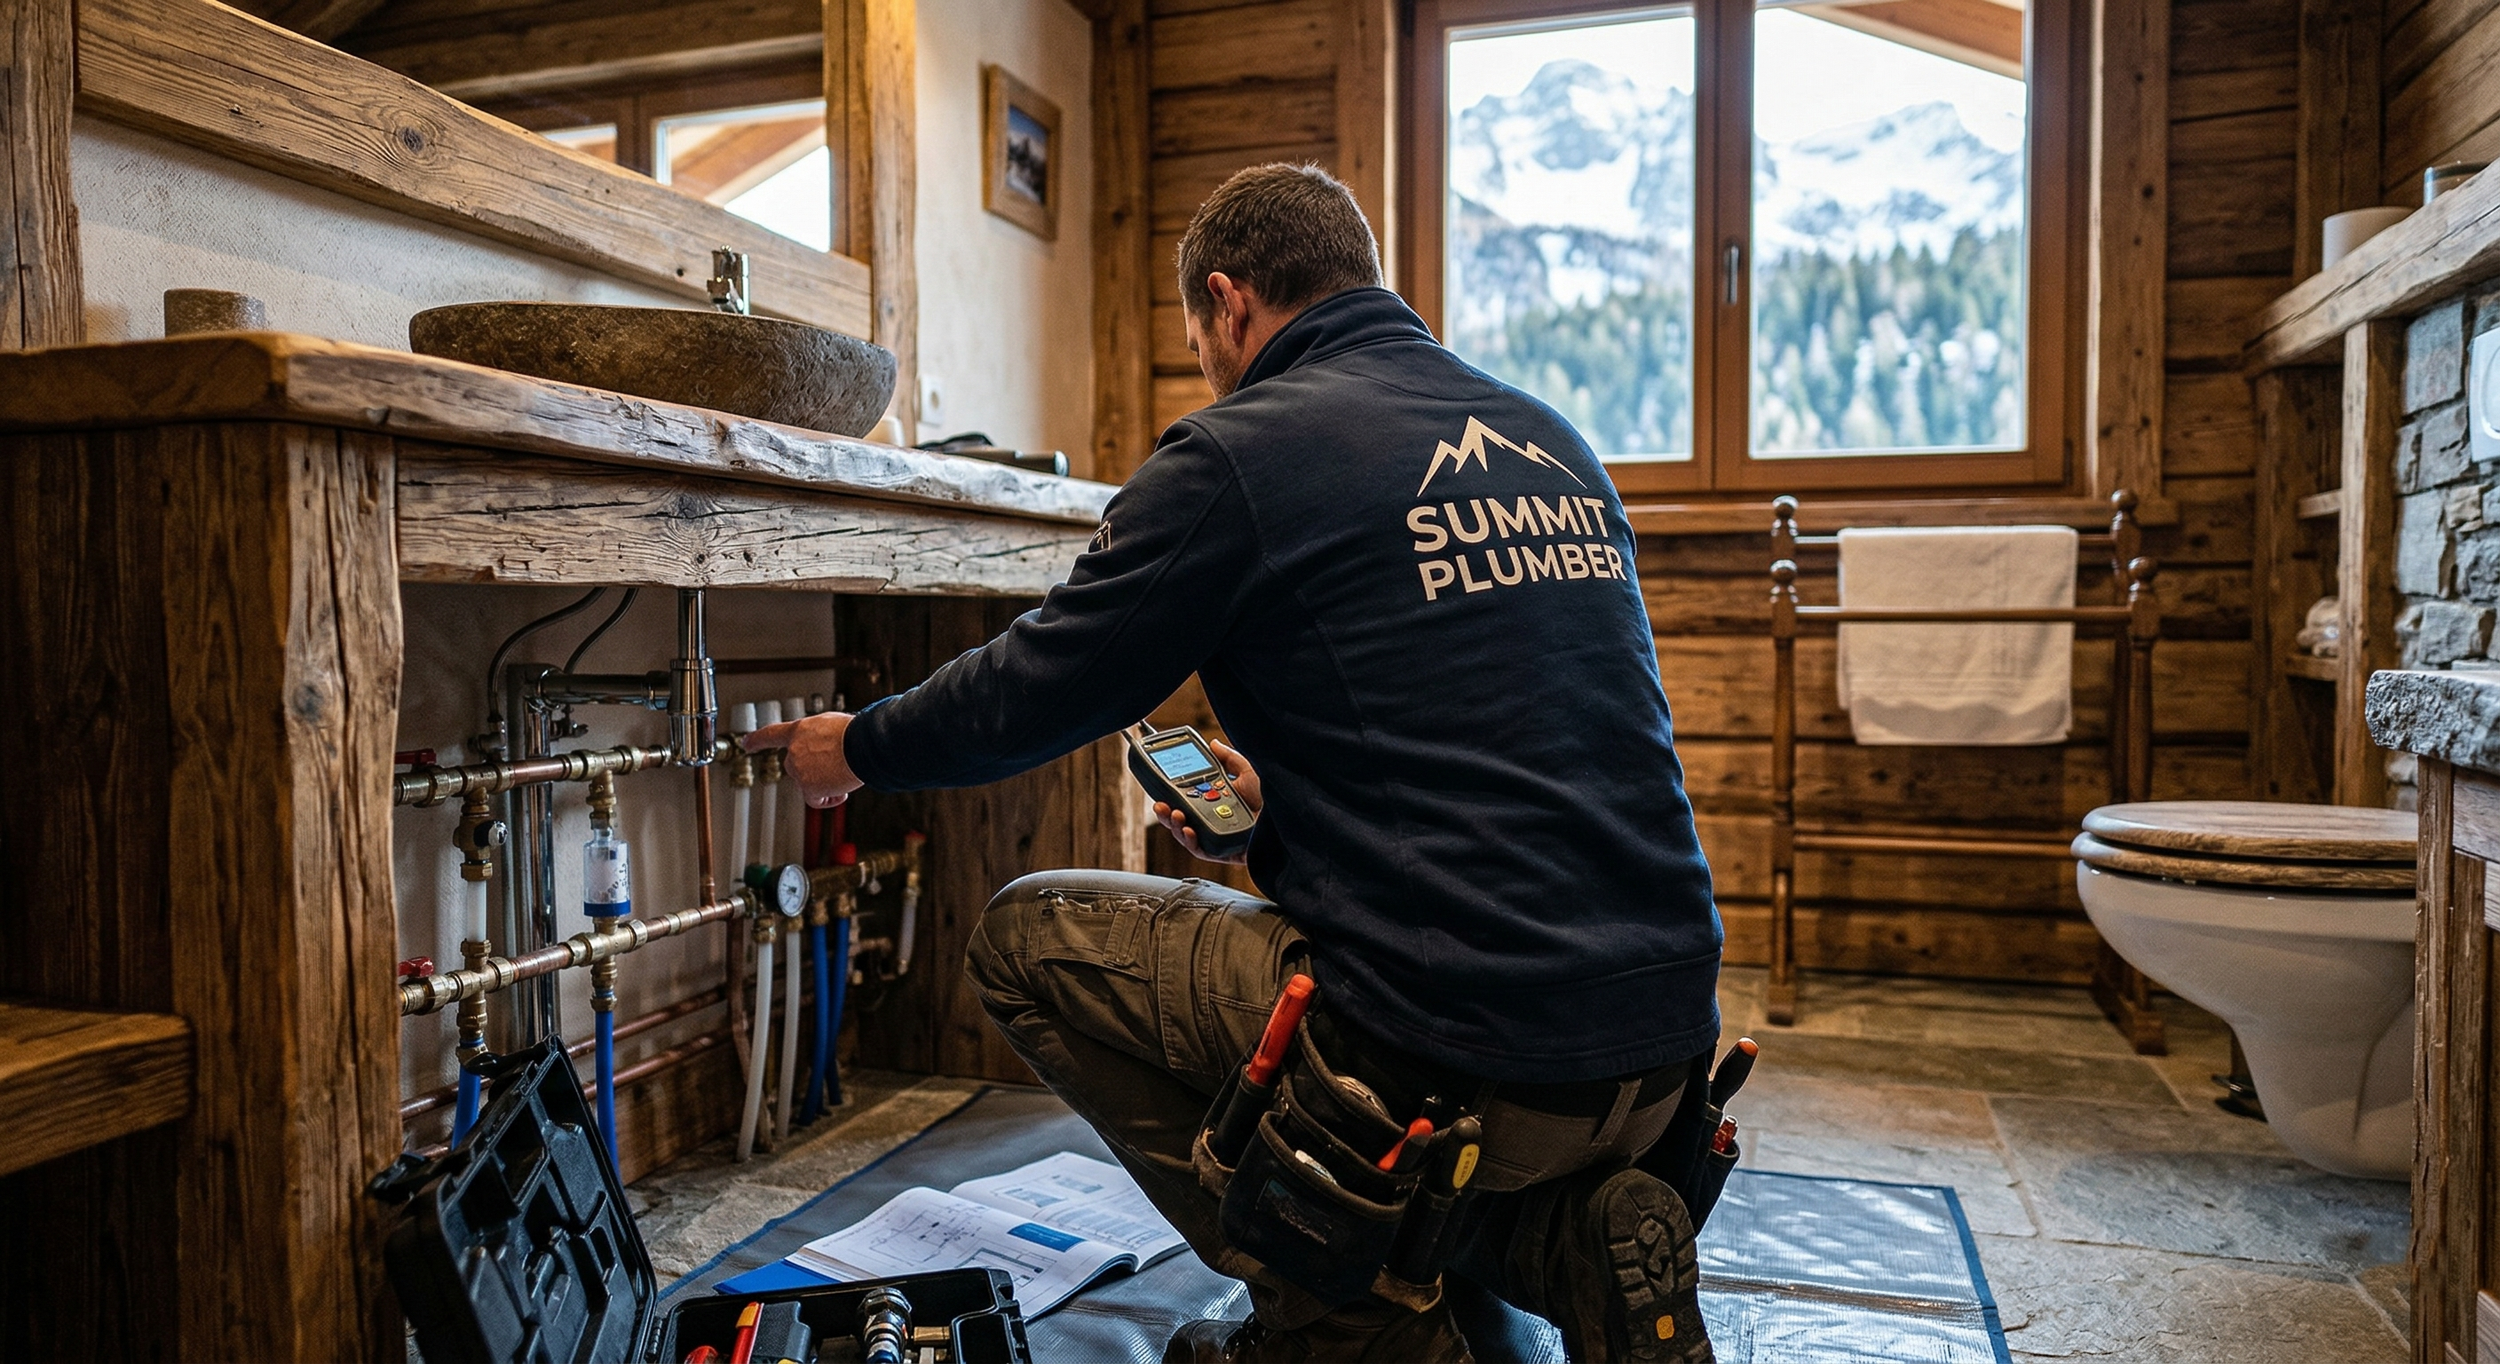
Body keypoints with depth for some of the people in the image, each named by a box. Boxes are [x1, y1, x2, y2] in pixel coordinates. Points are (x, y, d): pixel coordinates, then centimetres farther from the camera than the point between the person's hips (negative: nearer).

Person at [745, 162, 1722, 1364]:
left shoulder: (1237, 454, -9)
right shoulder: (1552, 441, 13)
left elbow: (1031, 692, 1)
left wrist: (856, 747, 20)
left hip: (1464, 1057, -8)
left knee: (1028, 938, 8)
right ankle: (1570, 1240, 9)